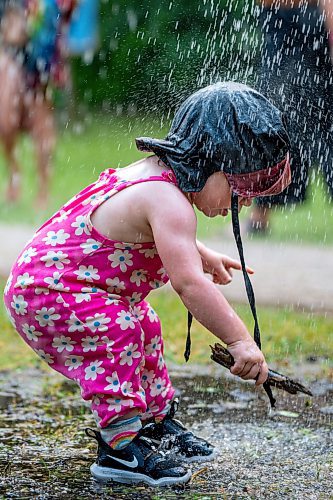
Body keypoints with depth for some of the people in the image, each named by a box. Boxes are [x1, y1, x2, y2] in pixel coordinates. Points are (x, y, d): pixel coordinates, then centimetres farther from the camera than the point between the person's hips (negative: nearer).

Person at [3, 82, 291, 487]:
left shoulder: (156, 174, 6)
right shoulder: (168, 202, -28)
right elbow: (189, 284, -36)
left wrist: (203, 256, 26)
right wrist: (239, 341, -36)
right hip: (47, 293, -11)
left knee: (145, 326, 20)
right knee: (116, 330, -28)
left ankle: (158, 423, 35)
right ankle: (120, 446, -23)